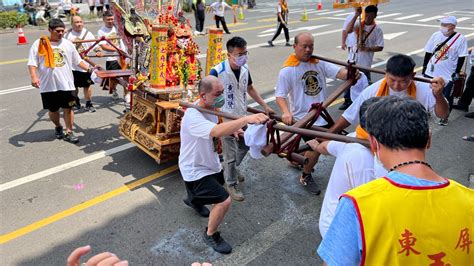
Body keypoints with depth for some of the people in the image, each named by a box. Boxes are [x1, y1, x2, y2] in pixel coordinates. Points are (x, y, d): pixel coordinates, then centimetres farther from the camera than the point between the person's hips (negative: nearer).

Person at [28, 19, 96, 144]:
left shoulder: (68, 44, 5)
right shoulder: (39, 44, -2)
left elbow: (78, 61, 10)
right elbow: (32, 63, -4)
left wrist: (89, 69, -4)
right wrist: (34, 77, -19)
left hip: (66, 83, 1)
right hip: (48, 85, -1)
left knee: (68, 108, 3)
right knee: (52, 109, 12)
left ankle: (69, 133, 13)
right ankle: (58, 127, 38)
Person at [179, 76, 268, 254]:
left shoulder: (210, 108, -6)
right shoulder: (193, 117, -35)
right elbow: (217, 132, -52)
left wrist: (234, 128, -10)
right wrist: (247, 119, -62)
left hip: (210, 163, 9)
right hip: (195, 170, -9)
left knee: (217, 186, 33)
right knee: (224, 201, -16)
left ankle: (192, 199, 63)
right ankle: (210, 235, 13)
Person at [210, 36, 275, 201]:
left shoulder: (245, 69, -4)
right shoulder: (217, 72, -24)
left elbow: (250, 89, 13)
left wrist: (265, 106, 13)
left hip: (242, 117, 7)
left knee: (244, 146, 23)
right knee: (231, 155, 4)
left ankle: (229, 171, 49)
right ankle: (231, 184, 28)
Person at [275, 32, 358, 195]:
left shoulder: (319, 63, -1)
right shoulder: (287, 70, -12)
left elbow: (340, 73, -13)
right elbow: (280, 95, -14)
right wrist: (286, 112, -32)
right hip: (303, 117, -6)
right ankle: (305, 177, 17)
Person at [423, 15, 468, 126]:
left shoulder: (460, 39, -10)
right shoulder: (436, 35, 0)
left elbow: (461, 57, -8)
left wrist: (457, 72, -9)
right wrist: (425, 66, 7)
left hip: (448, 75, -4)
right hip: (431, 72, 4)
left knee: (447, 96, 4)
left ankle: (445, 117, 22)